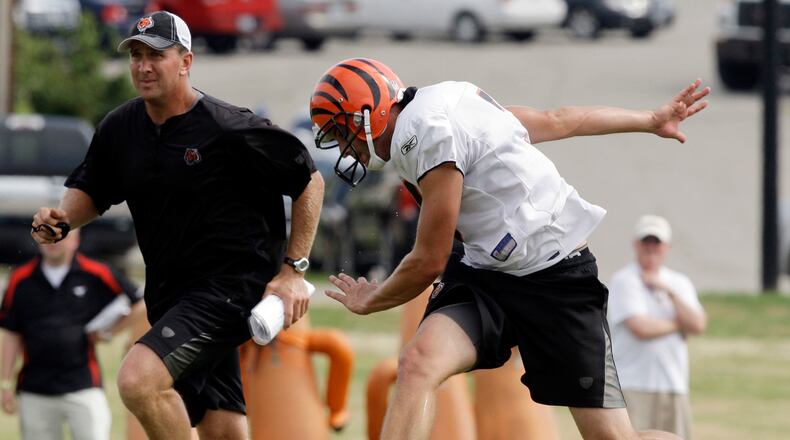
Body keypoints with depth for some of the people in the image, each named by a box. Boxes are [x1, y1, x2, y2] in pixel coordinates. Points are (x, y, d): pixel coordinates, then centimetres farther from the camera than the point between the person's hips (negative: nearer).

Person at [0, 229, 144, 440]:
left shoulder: (96, 275, -1)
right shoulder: (21, 279, 5)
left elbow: (139, 305, 9)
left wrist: (109, 332, 5)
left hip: (83, 388, -2)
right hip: (34, 389, 2)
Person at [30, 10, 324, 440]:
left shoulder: (229, 130, -14)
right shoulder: (119, 128, 5)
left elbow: (309, 182, -6)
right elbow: (90, 190, 20)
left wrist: (293, 271, -8)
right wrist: (62, 219, -3)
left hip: (233, 287, -7)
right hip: (169, 298, 7)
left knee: (138, 380, -27)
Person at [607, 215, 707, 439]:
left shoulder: (680, 283, 16)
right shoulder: (624, 280, -3)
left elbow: (698, 325, 0)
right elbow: (640, 328, -15)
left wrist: (669, 292, -6)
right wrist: (679, 325, 0)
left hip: (674, 387, 6)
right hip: (633, 387, -6)